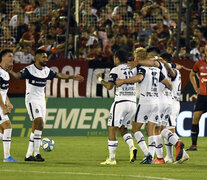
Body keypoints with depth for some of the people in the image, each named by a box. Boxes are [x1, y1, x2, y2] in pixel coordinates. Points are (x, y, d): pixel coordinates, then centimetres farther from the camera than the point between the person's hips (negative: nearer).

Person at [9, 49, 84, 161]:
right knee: (39, 122, -22)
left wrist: (72, 77, 31)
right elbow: (18, 75, -24)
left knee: (36, 128, 3)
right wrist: (10, 72, -45)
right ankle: (36, 152, -20)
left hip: (41, 101, 7)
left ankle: (29, 155, 6)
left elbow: (59, 75, 25)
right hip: (31, 100, -7)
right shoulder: (29, 70, -9)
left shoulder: (47, 71, 11)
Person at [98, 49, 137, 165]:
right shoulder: (133, 69, 10)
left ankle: (112, 158, 0)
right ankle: (132, 147, -5)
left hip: (120, 102, -6)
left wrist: (100, 79, 8)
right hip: (133, 102, 6)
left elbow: (109, 86, -9)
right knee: (122, 128, 21)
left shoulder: (116, 70, -4)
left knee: (112, 129, 2)